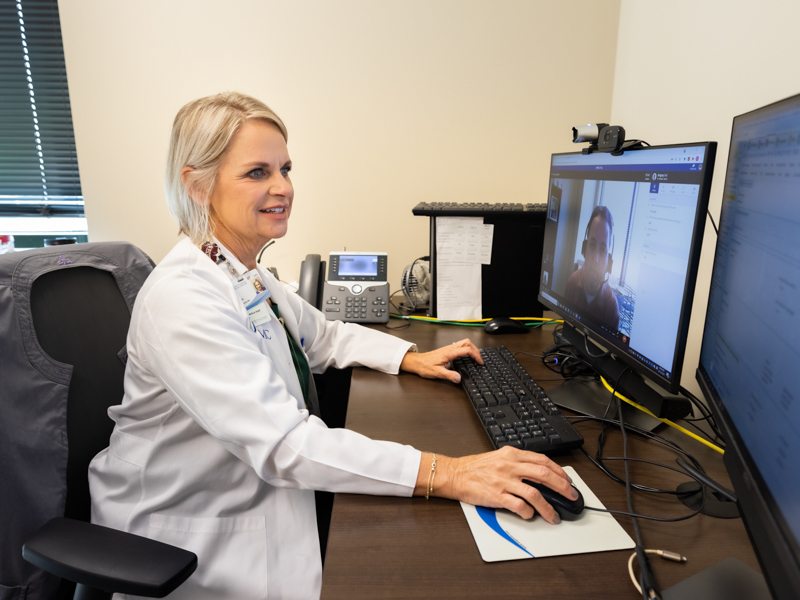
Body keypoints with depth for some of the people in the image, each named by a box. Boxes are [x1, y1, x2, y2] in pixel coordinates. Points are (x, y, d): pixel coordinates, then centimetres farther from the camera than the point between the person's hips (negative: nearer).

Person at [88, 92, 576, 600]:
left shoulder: (249, 275, 2)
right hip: (191, 530, -7)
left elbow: (323, 334, 15)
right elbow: (281, 442, -35)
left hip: (266, 483, 8)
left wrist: (412, 358, 1)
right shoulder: (181, 298, -28)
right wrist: (446, 475, -38)